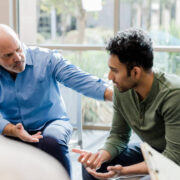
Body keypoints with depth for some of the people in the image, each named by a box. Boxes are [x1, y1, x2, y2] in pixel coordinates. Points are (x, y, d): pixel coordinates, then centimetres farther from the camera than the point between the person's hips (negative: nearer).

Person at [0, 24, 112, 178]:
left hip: (51, 123, -1)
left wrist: (116, 96, -31)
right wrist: (13, 131, -31)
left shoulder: (46, 58, -8)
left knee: (52, 142, -35)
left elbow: (79, 79, -18)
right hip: (12, 130, 2)